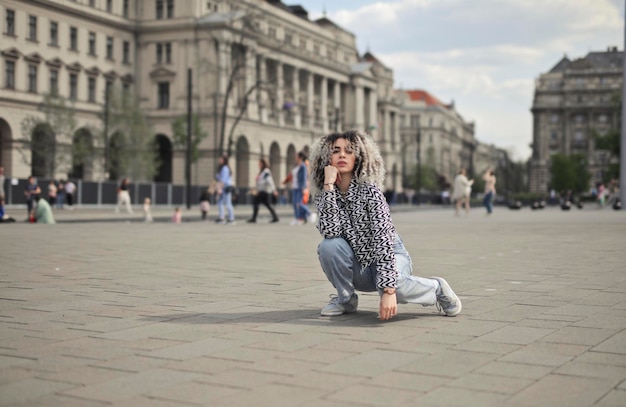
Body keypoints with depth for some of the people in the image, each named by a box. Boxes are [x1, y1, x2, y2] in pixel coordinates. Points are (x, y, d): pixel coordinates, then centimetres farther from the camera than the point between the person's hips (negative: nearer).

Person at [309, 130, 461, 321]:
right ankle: (346, 299, -2)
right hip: (358, 267, 4)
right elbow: (330, 231, -26)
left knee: (394, 283, -38)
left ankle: (436, 289, -5)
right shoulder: (323, 195, -7)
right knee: (328, 245, -26)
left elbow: (383, 238, -29)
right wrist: (328, 184, -28)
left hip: (389, 257, -4)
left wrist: (388, 290, -39)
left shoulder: (369, 190, -19)